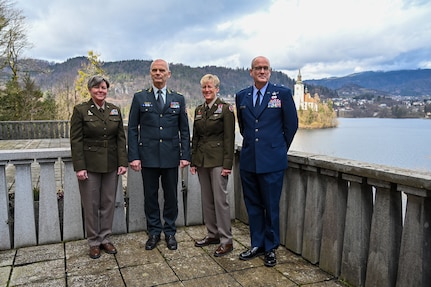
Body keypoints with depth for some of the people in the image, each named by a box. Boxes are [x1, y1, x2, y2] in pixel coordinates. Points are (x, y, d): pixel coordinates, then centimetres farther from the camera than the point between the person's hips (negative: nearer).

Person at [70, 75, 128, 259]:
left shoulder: (115, 110, 7)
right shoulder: (80, 110, -3)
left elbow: (121, 138, 6)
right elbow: (76, 140, -6)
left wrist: (123, 162, -1)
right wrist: (79, 167, -12)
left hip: (111, 165, 3)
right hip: (89, 165, -3)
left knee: (108, 203, 10)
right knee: (91, 204, 5)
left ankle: (105, 238, 24)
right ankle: (93, 242, 20)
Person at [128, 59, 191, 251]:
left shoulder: (178, 99, 8)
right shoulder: (139, 98, 5)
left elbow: (184, 130, 7)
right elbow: (133, 129, 3)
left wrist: (185, 155, -1)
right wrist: (134, 156, -5)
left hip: (171, 156, 1)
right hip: (148, 156, 0)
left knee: (171, 196, 8)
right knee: (150, 196, 8)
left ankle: (170, 232, 24)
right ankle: (154, 232, 24)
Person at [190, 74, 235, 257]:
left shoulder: (225, 109, -6)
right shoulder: (199, 110, 12)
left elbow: (229, 138, -10)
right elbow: (195, 137, 14)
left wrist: (227, 164, -15)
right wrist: (193, 161, 10)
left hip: (218, 160, -6)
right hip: (202, 159, 7)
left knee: (220, 199, -5)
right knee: (206, 199, 12)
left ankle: (226, 241, 5)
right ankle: (212, 234, 26)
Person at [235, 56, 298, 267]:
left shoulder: (283, 93, -3)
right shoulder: (241, 96, 9)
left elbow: (292, 124, 3)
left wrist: (280, 149, 8)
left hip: (272, 161, -4)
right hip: (248, 160, 4)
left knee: (271, 206, 5)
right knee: (253, 206, 13)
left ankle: (271, 248, 21)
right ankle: (257, 245, 27)